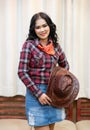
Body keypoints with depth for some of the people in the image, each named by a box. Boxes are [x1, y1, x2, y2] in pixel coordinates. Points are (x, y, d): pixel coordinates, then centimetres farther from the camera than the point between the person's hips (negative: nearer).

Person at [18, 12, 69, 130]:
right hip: (36, 92, -5)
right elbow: (22, 72, -12)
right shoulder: (29, 45, -10)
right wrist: (38, 93, -15)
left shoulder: (55, 45, 4)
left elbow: (65, 65, 20)